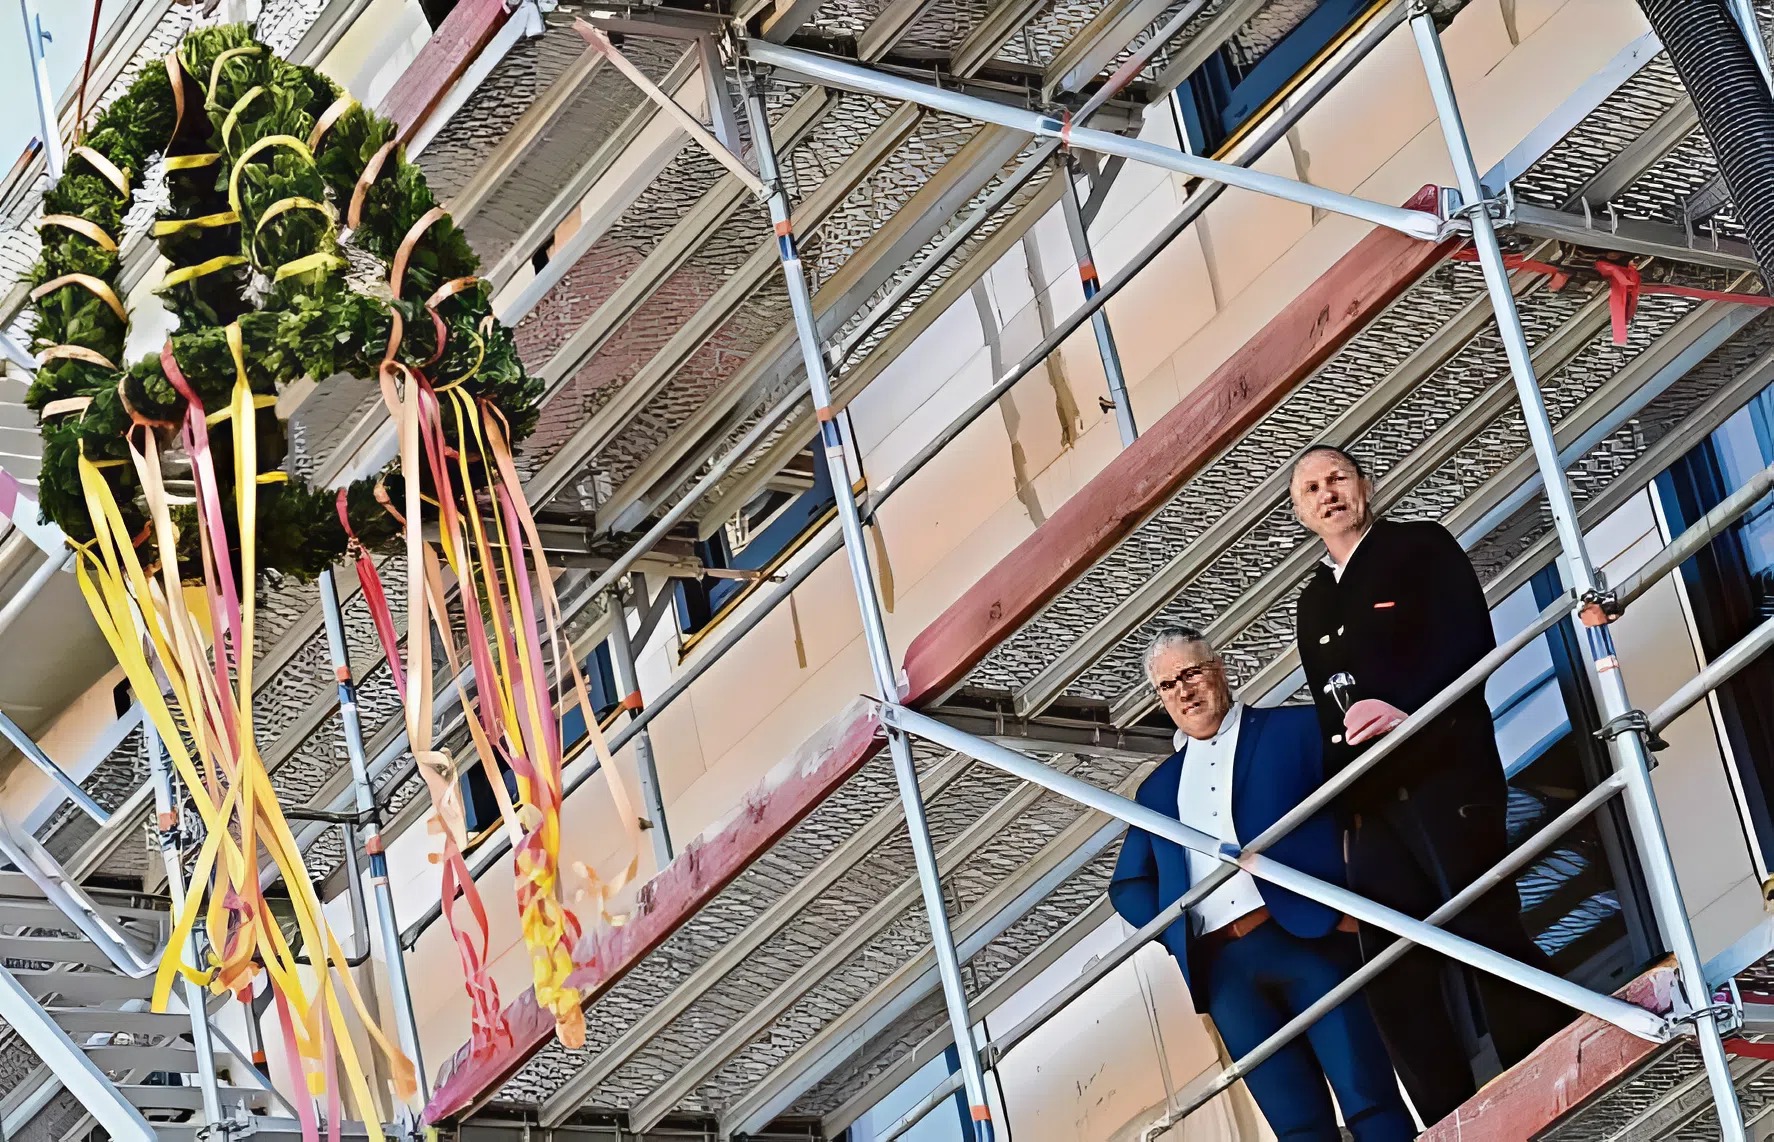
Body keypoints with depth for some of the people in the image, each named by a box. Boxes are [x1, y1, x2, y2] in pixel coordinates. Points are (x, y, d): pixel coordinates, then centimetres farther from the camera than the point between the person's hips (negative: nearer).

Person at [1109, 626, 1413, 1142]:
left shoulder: (1295, 728, 11)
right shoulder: (1158, 789, 24)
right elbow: (1127, 885, 28)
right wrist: (1177, 933, 8)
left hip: (1309, 937, -4)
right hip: (1224, 969, 4)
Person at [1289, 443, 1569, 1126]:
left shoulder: (1421, 549, 8)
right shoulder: (1312, 605, 26)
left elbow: (1470, 639, -6)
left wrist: (1408, 705, -21)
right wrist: (1341, 808, 15)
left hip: (1446, 774, -6)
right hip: (1371, 806, 6)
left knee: (1490, 934, -16)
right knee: (1394, 980, -3)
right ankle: (1456, 1126, -1)